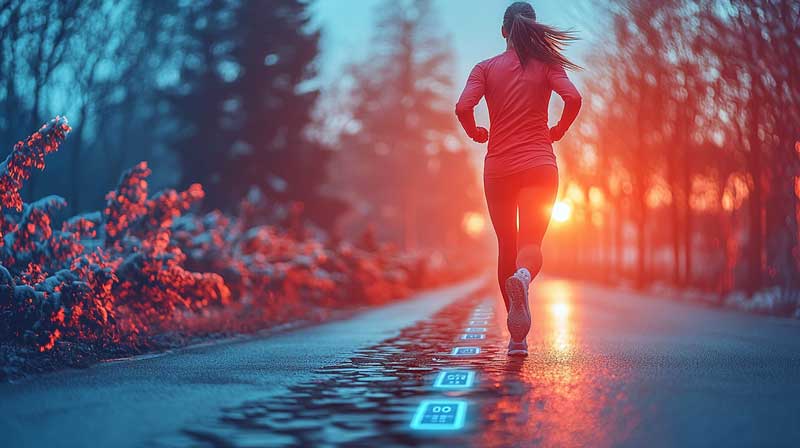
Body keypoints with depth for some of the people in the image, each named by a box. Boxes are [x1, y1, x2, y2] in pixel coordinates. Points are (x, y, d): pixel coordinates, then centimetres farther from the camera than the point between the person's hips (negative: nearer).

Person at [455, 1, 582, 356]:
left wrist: (476, 133, 8)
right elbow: (573, 98, -13)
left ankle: (517, 336, 15)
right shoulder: (547, 64, 3)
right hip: (539, 165, -1)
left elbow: (463, 107, -12)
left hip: (498, 167, 1)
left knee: (506, 247, 13)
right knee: (530, 244, -3)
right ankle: (523, 276, -43)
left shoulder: (486, 68, 3)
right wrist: (559, 130, 5)